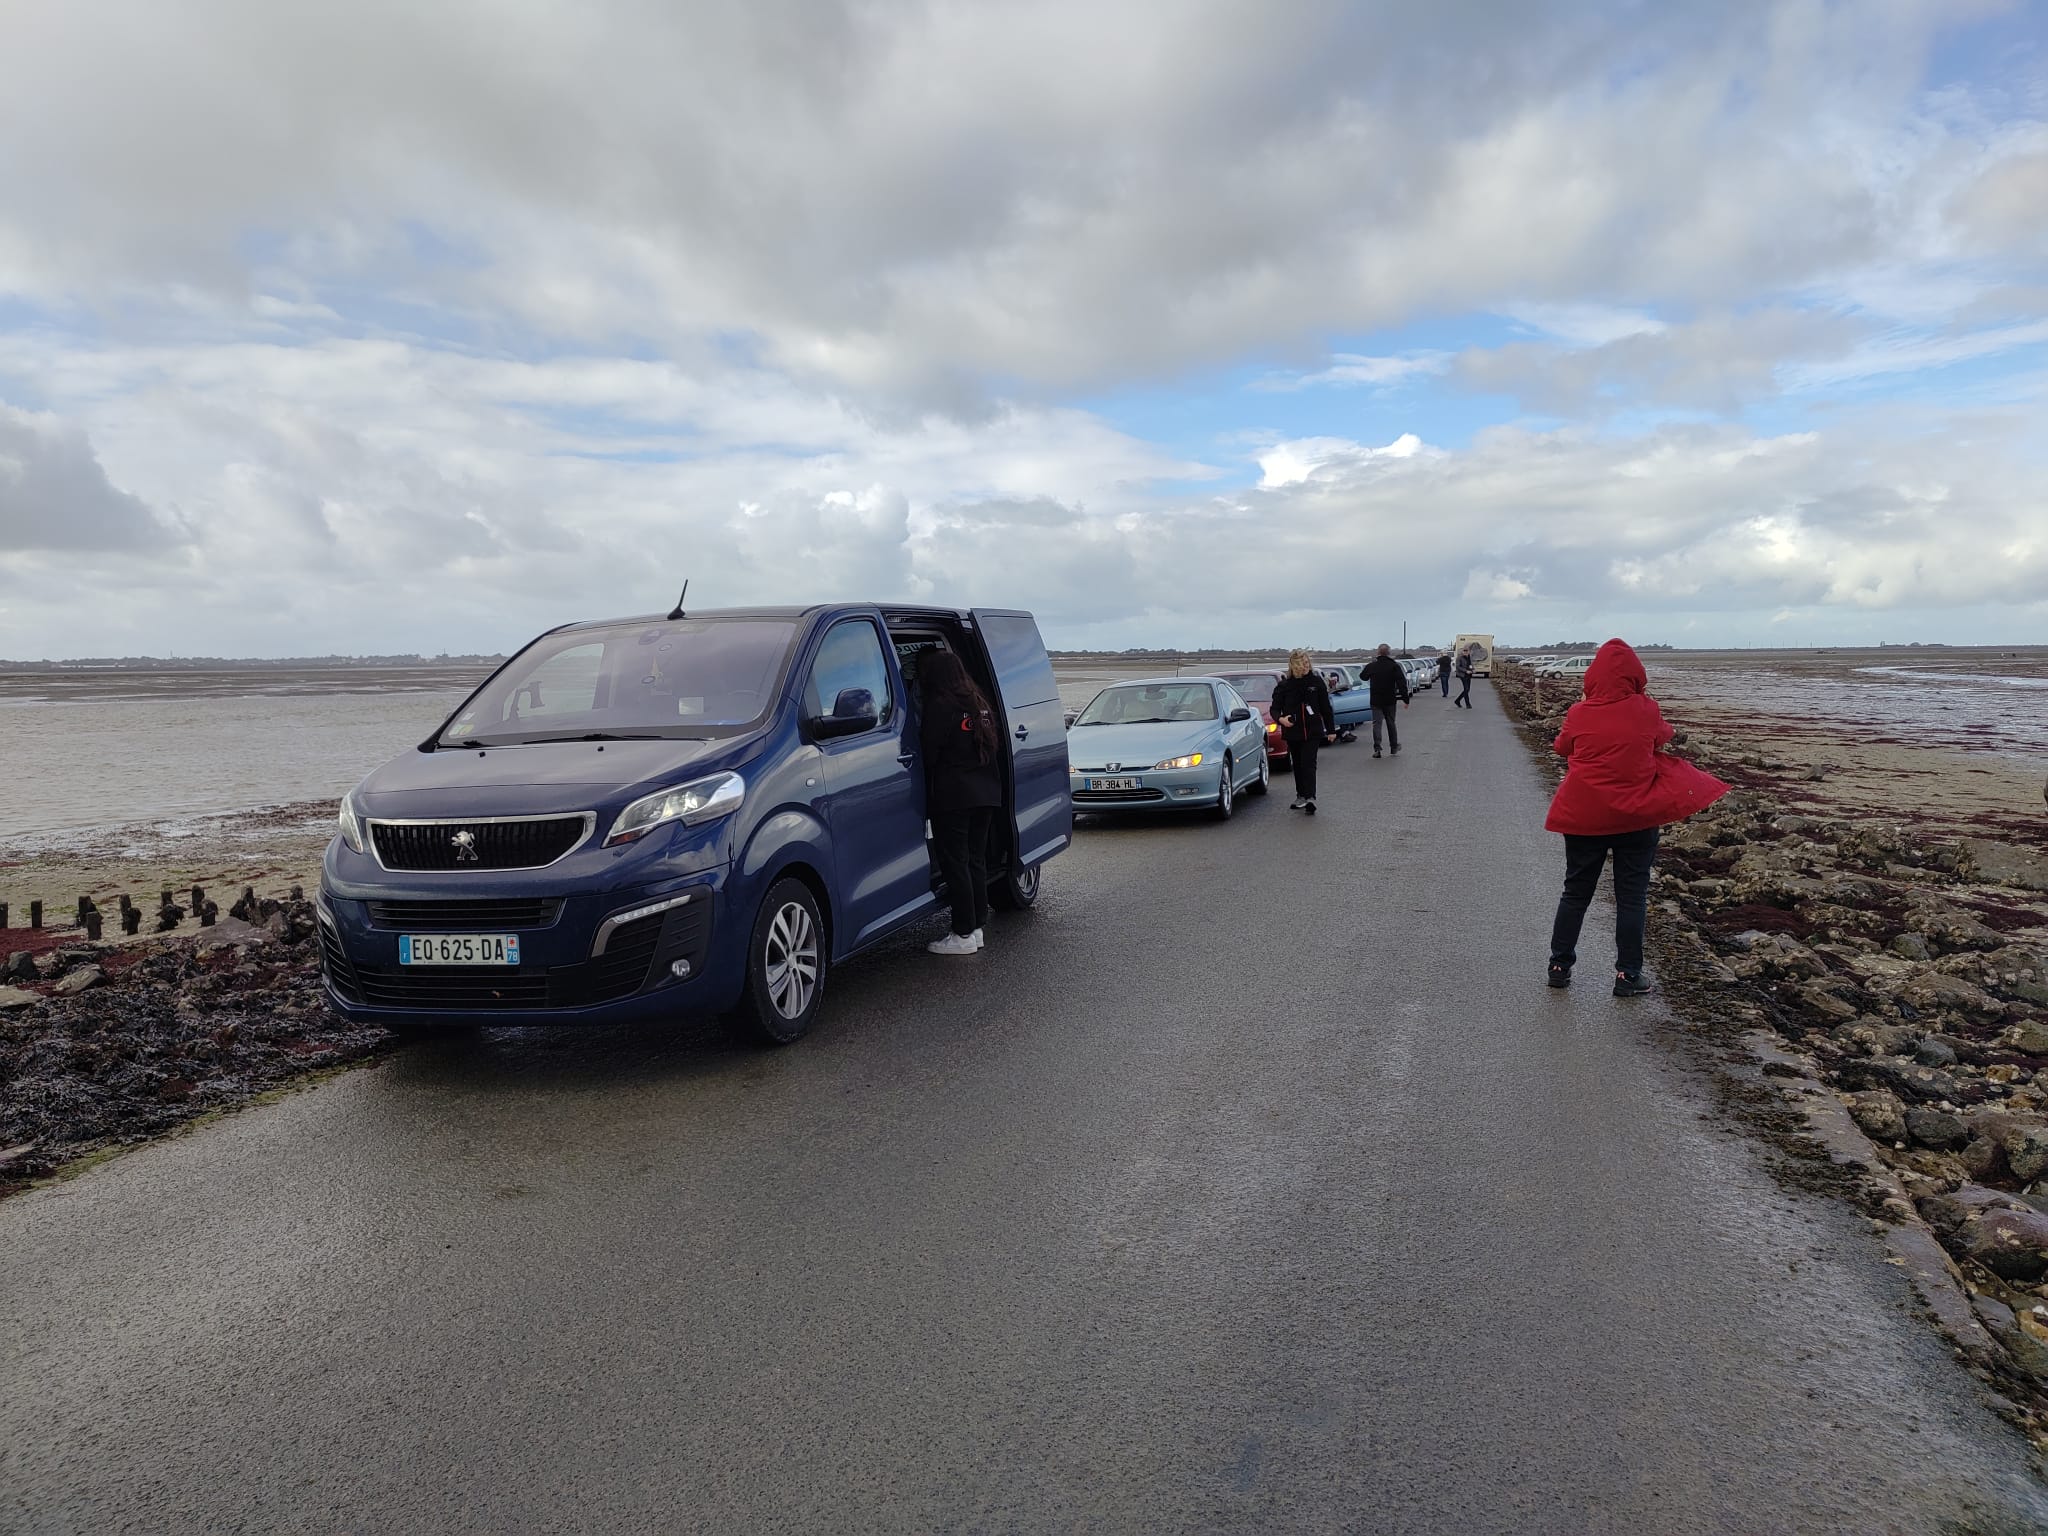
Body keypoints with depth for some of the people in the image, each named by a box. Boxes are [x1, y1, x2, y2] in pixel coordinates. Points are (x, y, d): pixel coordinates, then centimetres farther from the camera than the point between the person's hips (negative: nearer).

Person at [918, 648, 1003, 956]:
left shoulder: (940, 706, -11)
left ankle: (964, 934, -1)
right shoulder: (980, 703, 15)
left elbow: (928, 753, -12)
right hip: (987, 793, 8)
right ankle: (977, 926, 19)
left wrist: (926, 792, 3)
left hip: (952, 797, -8)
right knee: (976, 860, 14)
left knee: (955, 863, -3)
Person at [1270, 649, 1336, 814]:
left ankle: (1310, 797, -18)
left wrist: (1331, 730, 8)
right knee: (1298, 765, 11)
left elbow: (1326, 708, 7)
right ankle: (1301, 797, 23)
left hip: (1313, 732, -2)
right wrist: (1280, 718, -20)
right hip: (1292, 732, 2)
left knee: (1308, 764, -12)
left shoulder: (1316, 682, 0)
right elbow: (1275, 707, 2)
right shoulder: (1284, 685, -1)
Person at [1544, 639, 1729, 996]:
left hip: (1584, 816, 1)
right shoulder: (1647, 710, -8)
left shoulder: (1579, 714, -8)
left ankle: (1559, 966, 18)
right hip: (1636, 816, -1)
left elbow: (1562, 750, 9)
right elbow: (1662, 743, 11)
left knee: (1576, 892, 13)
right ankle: (1627, 974, 11)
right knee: (1632, 896, 8)